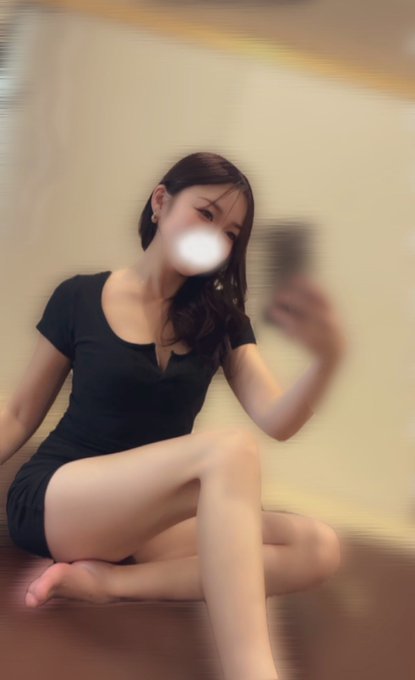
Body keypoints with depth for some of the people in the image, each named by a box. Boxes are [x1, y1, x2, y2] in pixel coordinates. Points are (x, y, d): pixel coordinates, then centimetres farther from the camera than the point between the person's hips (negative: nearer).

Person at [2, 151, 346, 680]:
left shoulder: (222, 319, 7)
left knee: (317, 548, -20)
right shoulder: (79, 299, -2)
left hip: (145, 521, 5)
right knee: (229, 450, -32)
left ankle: (103, 581, -26)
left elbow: (277, 422, -7)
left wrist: (326, 360, -28)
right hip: (52, 502, -5)